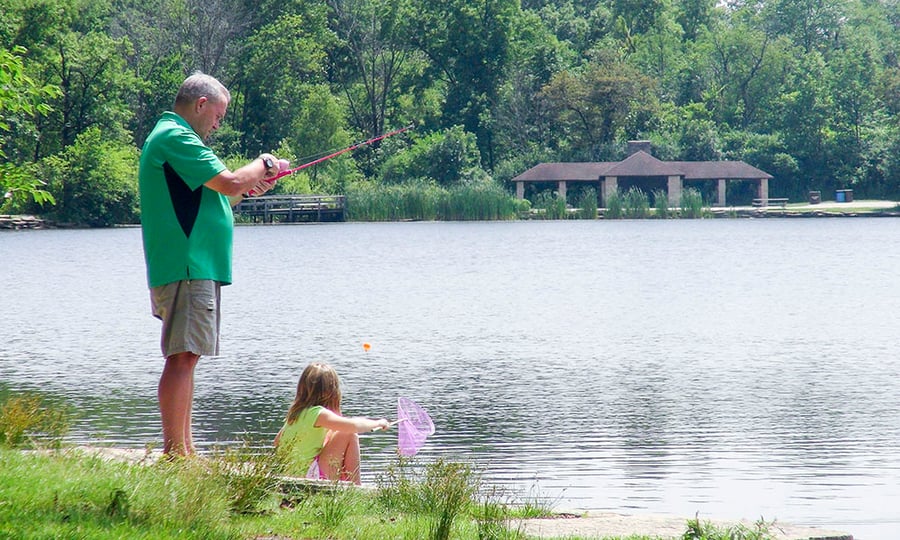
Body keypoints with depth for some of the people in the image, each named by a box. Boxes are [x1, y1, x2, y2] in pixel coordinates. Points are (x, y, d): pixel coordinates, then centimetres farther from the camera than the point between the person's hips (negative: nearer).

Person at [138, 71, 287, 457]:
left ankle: (183, 451, 13)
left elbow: (209, 197, 29)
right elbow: (229, 182, -17)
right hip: (186, 268, -11)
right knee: (182, 357, -12)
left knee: (185, 358, 11)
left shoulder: (170, 137, 22)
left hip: (195, 269, 11)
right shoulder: (175, 138, -12)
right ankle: (174, 452, -14)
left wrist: (248, 187, 18)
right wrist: (265, 165, 0)